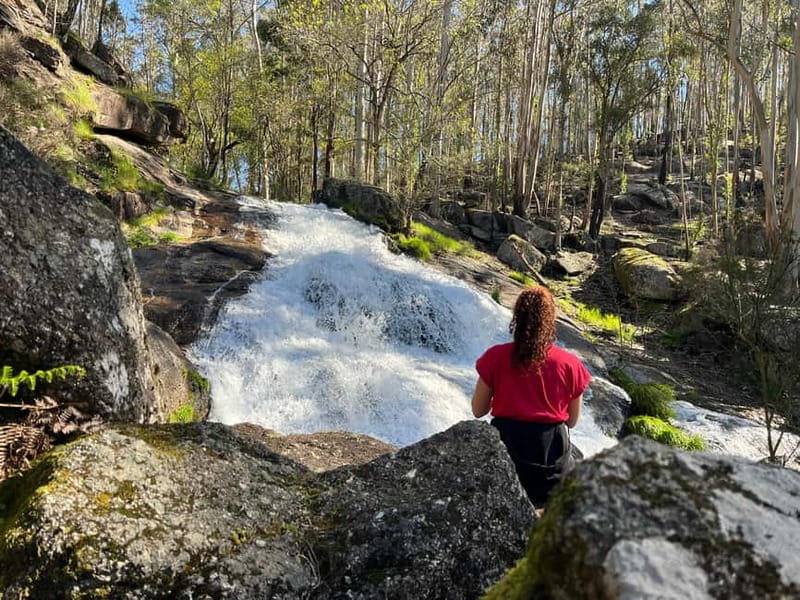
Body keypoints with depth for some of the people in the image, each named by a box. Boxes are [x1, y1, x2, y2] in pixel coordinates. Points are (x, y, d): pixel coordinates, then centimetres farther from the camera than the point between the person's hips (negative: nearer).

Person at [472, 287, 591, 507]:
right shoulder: (570, 364, -8)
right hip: (552, 452, 0)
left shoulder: (495, 357, -9)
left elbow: (478, 410, 0)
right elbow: (572, 421, 4)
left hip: (506, 445, 0)